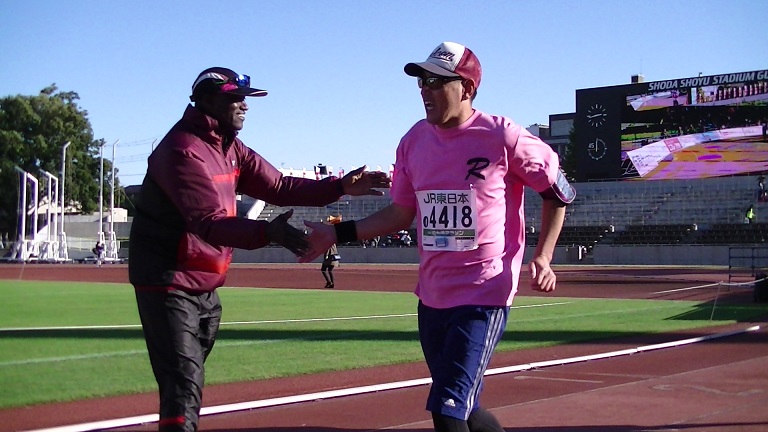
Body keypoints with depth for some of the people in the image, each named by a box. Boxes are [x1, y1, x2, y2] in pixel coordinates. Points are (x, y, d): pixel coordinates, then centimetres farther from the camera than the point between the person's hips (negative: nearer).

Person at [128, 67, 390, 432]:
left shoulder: (230, 149, 10)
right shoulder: (183, 149, -20)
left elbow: (279, 187, 6)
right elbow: (209, 223, -30)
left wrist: (340, 187, -3)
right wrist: (268, 232, -44)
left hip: (206, 288, 9)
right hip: (170, 285, -9)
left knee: (190, 386, 16)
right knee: (184, 390, -13)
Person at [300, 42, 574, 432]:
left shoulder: (501, 136, -11)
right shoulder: (414, 140, 5)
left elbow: (558, 192, 0)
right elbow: (401, 213, 13)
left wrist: (542, 258, -9)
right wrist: (337, 234, 5)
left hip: (484, 297, -6)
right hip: (432, 298, 6)